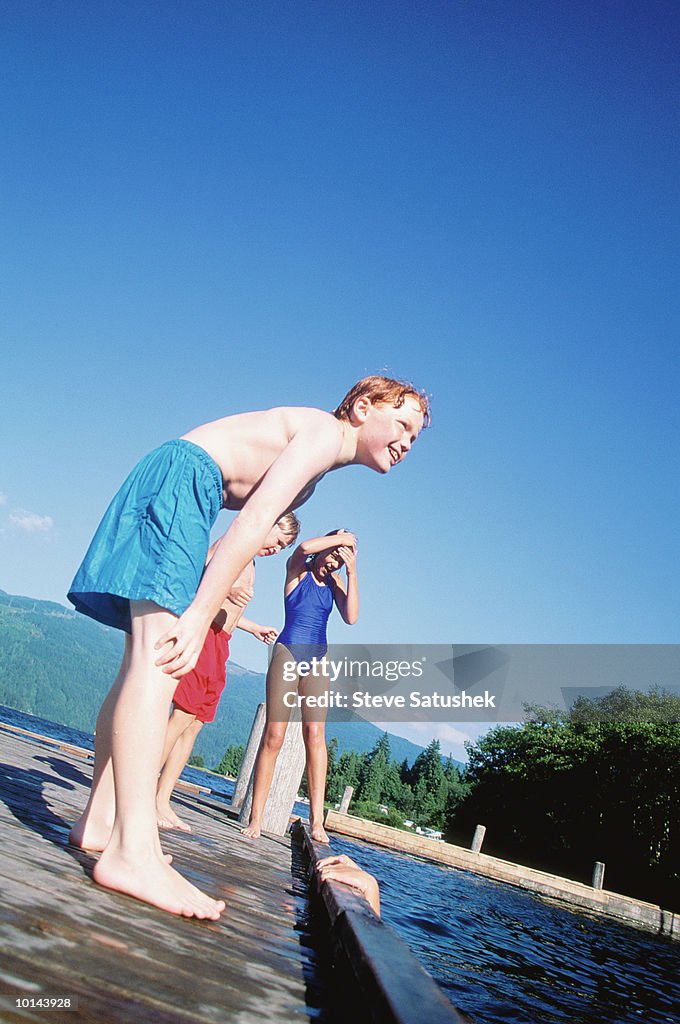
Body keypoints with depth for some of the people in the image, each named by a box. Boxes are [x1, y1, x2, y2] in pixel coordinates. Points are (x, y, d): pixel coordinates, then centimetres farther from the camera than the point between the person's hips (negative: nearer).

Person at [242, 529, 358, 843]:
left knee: (315, 734, -11)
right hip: (287, 652, -3)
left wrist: (352, 573, -5)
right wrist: (341, 538, -9)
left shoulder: (335, 581, 13)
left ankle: (316, 820, -14)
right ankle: (255, 818, 1)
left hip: (317, 661, 3)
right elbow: (304, 547, -22)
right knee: (274, 736, -7)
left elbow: (351, 617, -1)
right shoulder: (298, 569, 3)